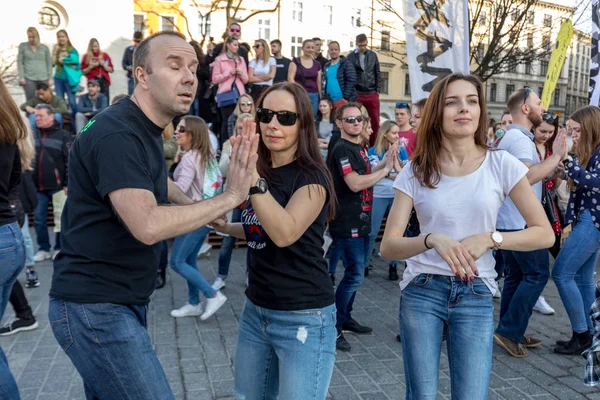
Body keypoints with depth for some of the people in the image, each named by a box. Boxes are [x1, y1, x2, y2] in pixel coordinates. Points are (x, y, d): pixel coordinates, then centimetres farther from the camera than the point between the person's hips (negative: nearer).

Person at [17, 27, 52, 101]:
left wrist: (50, 78, 4)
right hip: (29, 78, -1)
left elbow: (49, 63, 11)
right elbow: (19, 62, 5)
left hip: (43, 79, 1)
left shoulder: (45, 48, 10)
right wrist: (21, 77, -4)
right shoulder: (23, 46, 8)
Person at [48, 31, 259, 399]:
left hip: (119, 301, 10)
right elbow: (148, 225, -33)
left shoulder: (145, 128, 11)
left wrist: (193, 205, 16)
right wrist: (231, 197, -27)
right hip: (95, 308, -10)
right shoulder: (117, 134, -21)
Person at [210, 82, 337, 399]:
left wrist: (252, 178, -38)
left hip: (303, 318, -7)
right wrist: (226, 227, 9)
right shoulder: (263, 172, 9)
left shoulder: (311, 175, -14)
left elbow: (285, 233, -31)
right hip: (255, 310, 8)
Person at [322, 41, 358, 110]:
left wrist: (346, 97, -15)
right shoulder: (326, 66, 16)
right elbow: (323, 82, 17)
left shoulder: (346, 64, -2)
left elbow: (351, 81, -10)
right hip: (330, 101, 6)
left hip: (343, 100, -6)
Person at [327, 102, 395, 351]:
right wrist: (385, 170, -15)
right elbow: (355, 184, -25)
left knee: (355, 273, 17)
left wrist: (383, 164, 8)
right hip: (347, 223, -10)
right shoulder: (341, 149, -15)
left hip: (360, 221, 10)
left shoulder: (359, 147, 14)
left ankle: (346, 318, 30)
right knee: (354, 275, -7)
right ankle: (333, 327, 4)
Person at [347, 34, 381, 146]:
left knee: (375, 121, 4)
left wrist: (378, 90, 6)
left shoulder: (373, 55, 7)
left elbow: (378, 73, 11)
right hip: (356, 94, -2)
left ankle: (374, 145, 16)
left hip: (372, 94, 2)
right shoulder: (351, 57, -1)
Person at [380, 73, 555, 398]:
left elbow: (544, 234, -1)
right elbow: (388, 246, -9)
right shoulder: (415, 171, -4)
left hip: (476, 295, 0)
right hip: (421, 291, 0)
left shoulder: (501, 165, -4)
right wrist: (432, 240, -28)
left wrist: (488, 239, -16)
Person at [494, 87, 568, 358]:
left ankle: (510, 334, 20)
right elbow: (527, 176, -30)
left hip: (508, 221, 10)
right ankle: (509, 331, 0)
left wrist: (555, 161, 11)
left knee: (516, 276, 13)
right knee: (537, 274, -3)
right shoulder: (519, 138, -15)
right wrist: (556, 156, -20)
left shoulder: (512, 136, 18)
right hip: (521, 222, -10)